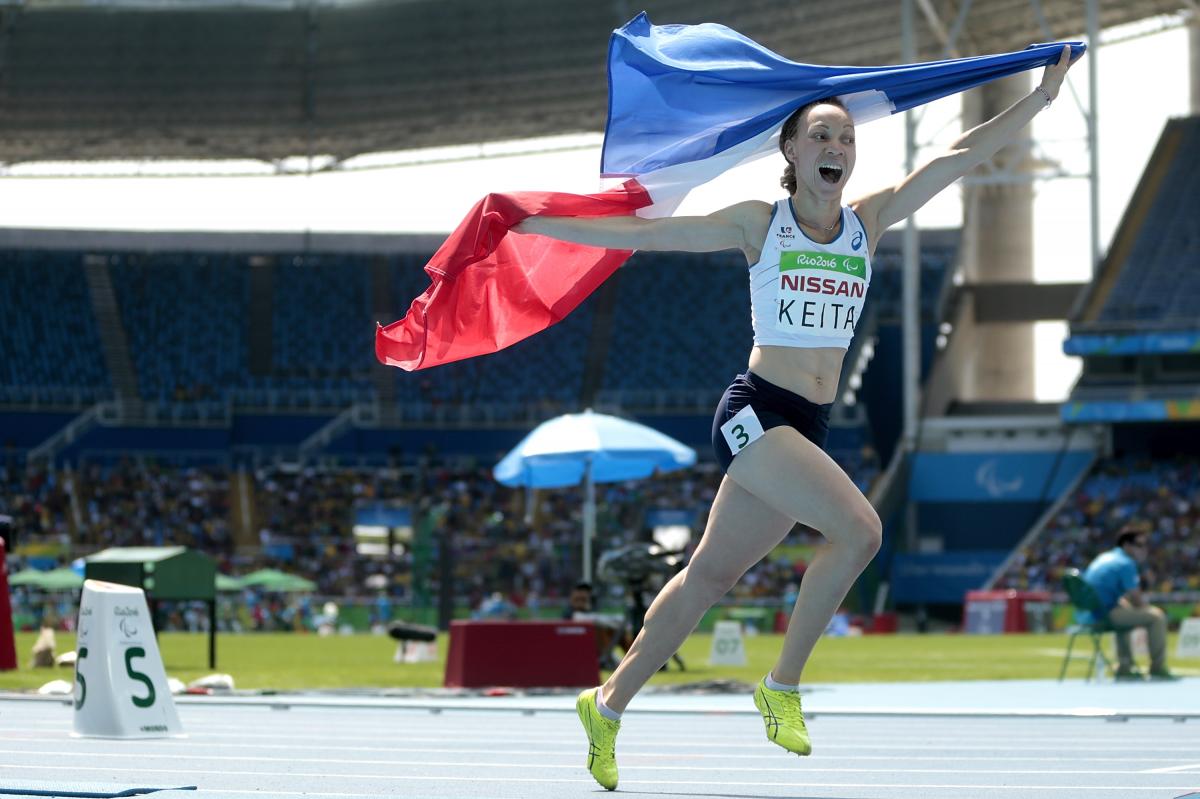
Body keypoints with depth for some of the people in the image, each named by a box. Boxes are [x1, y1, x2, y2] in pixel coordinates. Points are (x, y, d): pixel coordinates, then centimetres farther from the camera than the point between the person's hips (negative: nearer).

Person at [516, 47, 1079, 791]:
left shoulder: (869, 221, 9)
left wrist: (1040, 100, 1)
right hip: (756, 413, -5)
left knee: (712, 574, 11)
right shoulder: (759, 225, -2)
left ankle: (608, 705, 24)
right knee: (858, 529, -24)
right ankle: (784, 685, -10)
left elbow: (960, 156, 5)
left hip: (811, 425, 5)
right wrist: (532, 224, 1)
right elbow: (640, 232, 2)